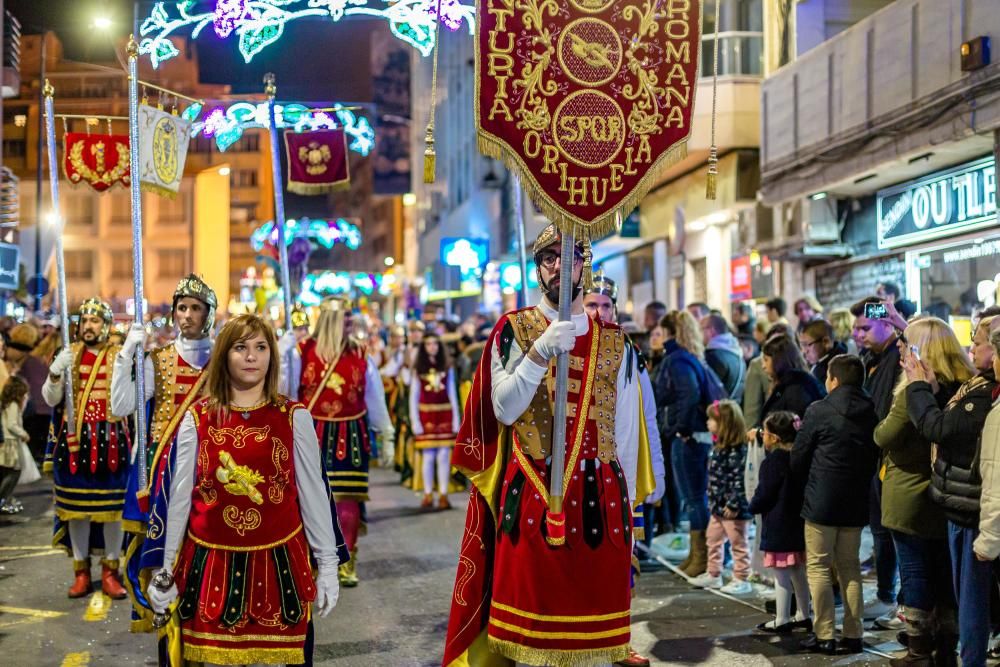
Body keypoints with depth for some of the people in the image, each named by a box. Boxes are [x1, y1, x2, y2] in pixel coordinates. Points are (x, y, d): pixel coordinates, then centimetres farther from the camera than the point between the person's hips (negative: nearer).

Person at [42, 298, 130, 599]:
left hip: (111, 439, -1)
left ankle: (110, 570, 13)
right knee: (76, 505, 6)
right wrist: (55, 373, -15)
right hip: (75, 439, 2)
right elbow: (51, 399, 3)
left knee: (112, 505, 2)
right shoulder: (68, 355, 7)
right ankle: (81, 570, 17)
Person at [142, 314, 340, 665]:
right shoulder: (197, 419, 1)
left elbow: (314, 493, 2)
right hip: (212, 562, 1)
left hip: (279, 561, 0)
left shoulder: (295, 417, -1)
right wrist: (166, 569, 7)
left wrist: (327, 563, 3)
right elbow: (180, 497, 4)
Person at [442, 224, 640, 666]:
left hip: (599, 498, 3)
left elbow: (626, 436, 10)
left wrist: (627, 507, 9)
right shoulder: (514, 330, 3)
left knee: (596, 631, 6)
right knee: (532, 621, 1)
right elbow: (504, 409, -10)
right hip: (532, 495, -2)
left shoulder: (613, 342, 9)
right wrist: (540, 352, -20)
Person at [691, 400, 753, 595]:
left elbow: (739, 478, -24)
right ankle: (713, 575, 31)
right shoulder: (719, 446, 8)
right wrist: (713, 499, 19)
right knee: (713, 538, 19)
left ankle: (742, 580, 11)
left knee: (738, 543, 2)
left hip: (733, 508, -10)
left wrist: (733, 504, -25)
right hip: (719, 506, 10)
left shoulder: (736, 450, -22)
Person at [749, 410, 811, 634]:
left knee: (781, 574, -2)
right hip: (798, 523, 8)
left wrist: (753, 506, 6)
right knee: (798, 571, 17)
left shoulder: (774, 461, -17)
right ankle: (803, 616, 26)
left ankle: (782, 620, 4)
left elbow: (764, 494, -14)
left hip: (779, 526, -8)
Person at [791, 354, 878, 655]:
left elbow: (798, 459, -5)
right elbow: (875, 459, 8)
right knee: (850, 567, 14)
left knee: (818, 567, 3)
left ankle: (824, 636, 2)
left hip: (821, 502, -5)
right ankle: (852, 635, 15)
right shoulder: (871, 414, 1)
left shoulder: (819, 410, -12)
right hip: (856, 504, 5)